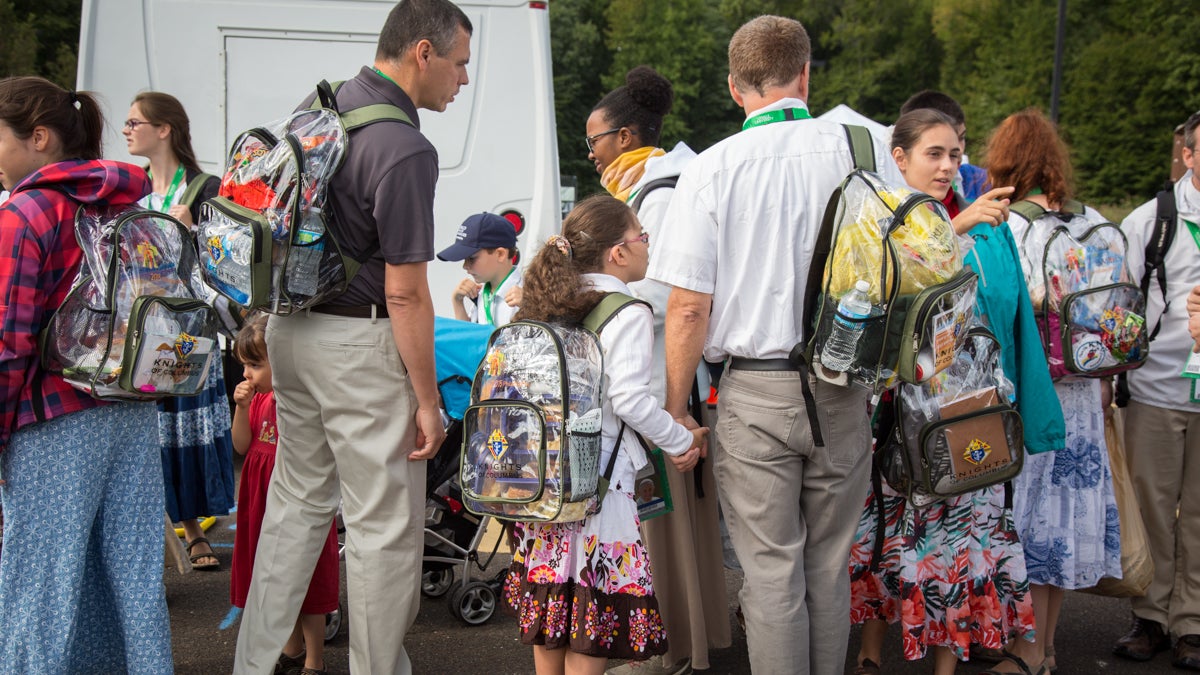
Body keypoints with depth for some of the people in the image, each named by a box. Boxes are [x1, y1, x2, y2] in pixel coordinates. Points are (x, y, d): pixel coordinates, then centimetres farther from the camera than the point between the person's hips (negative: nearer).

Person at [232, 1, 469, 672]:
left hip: (291, 328, 9)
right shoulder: (405, 150, -20)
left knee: (298, 502, 19)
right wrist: (428, 400, -13)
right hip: (360, 345, -9)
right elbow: (406, 294, -20)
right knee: (385, 525, 3)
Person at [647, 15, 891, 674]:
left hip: (754, 391, -2)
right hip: (841, 394, 3)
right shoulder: (861, 150, 0)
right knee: (828, 565, 15)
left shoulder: (709, 170, -6)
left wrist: (675, 412, 1)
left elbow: (688, 309, -8)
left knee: (771, 571, 6)